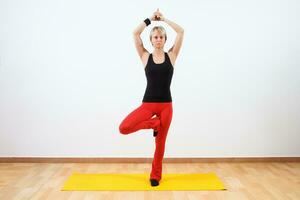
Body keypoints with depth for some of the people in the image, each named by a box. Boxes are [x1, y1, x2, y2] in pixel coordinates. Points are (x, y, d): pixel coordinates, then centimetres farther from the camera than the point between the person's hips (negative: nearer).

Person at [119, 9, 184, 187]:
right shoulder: (145, 56, 3)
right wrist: (151, 19, 3)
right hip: (148, 103, 0)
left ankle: (156, 175, 29)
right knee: (124, 128, -19)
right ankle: (154, 123, 6)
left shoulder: (171, 55, 4)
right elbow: (135, 33, -5)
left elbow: (181, 32, -3)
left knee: (160, 142, 9)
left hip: (166, 105, 0)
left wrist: (164, 19, 5)